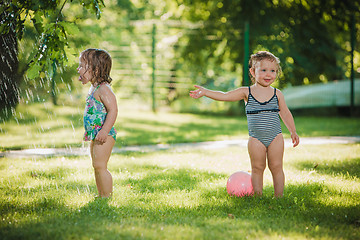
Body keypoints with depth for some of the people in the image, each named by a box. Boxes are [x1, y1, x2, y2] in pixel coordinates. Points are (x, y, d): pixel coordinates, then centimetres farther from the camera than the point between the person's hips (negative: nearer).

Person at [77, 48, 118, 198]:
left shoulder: (103, 89, -16)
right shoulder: (94, 88, 16)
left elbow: (113, 110, -23)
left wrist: (104, 131, -29)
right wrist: (89, 131, 25)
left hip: (104, 135, -10)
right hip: (95, 135, 10)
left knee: (100, 166, -12)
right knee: (97, 167, 14)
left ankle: (107, 196, -6)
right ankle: (101, 195, 21)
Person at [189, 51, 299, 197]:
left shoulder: (277, 94, 5)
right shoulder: (246, 92, 1)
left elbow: (285, 114, 14)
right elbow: (225, 96, -3)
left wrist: (293, 132, 14)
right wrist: (205, 92, -12)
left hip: (275, 137, 0)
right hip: (256, 138, 0)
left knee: (276, 167, 1)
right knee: (257, 168, 2)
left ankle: (279, 197, 9)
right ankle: (258, 197, 9)